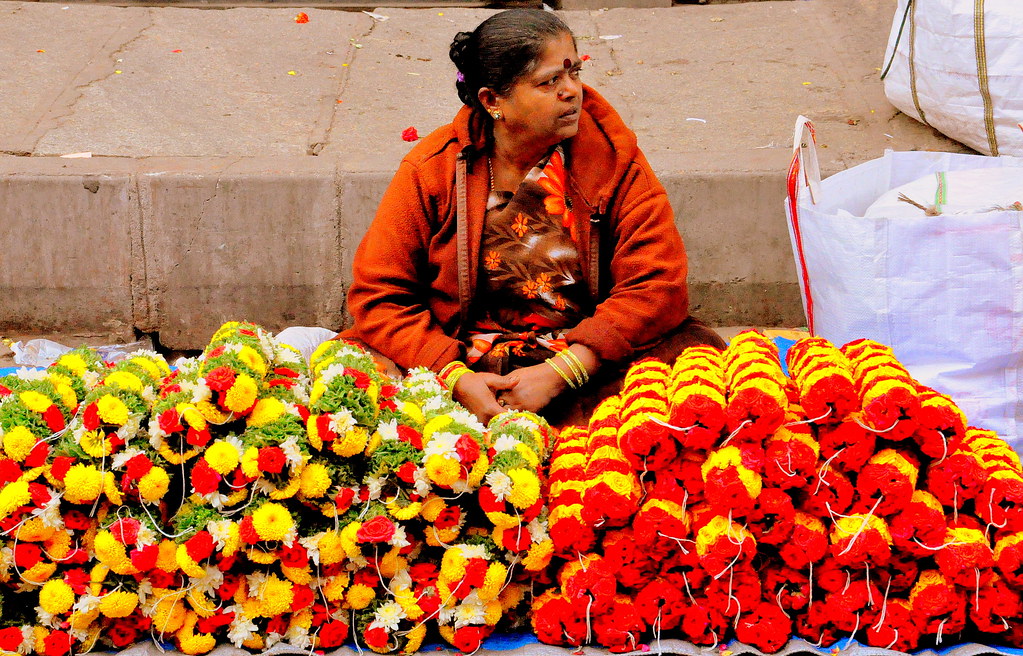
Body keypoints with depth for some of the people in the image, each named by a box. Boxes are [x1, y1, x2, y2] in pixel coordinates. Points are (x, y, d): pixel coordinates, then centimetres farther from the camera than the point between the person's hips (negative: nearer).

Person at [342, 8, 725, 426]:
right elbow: (377, 294, -5)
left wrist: (557, 374, -20)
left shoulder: (613, 157, -3)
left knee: (699, 349, -25)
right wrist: (456, 377, -21)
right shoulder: (433, 169, -4)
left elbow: (657, 285, -10)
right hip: (465, 357, 0)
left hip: (587, 357, 0)